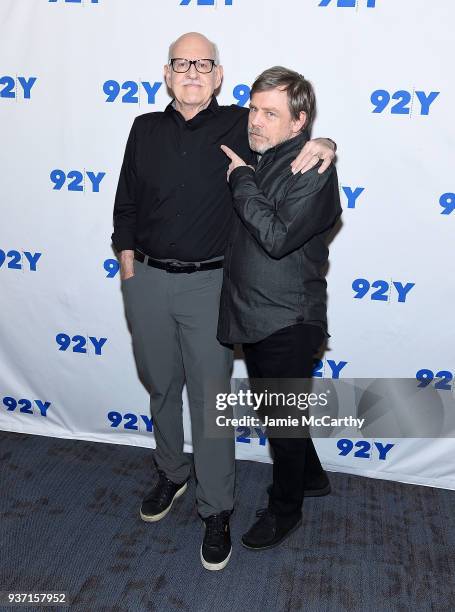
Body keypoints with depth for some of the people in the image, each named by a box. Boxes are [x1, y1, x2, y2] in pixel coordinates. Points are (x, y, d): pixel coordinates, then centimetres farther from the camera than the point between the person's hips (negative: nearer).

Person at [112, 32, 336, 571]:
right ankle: (171, 475, 41)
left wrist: (322, 145, -19)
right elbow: (126, 200, 13)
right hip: (147, 281, 4)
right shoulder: (146, 129, 8)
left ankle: (216, 510, 19)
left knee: (210, 398, 2)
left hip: (208, 284, -3)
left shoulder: (239, 125, -2)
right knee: (161, 387, 17)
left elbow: (291, 141, 4)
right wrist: (128, 259, 6)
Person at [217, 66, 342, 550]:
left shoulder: (313, 169, -17)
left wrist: (241, 180, -20)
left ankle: (285, 509, 33)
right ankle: (311, 475, 47)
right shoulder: (256, 158, 8)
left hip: (286, 323, -8)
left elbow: (278, 236, -29)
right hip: (252, 316, 8)